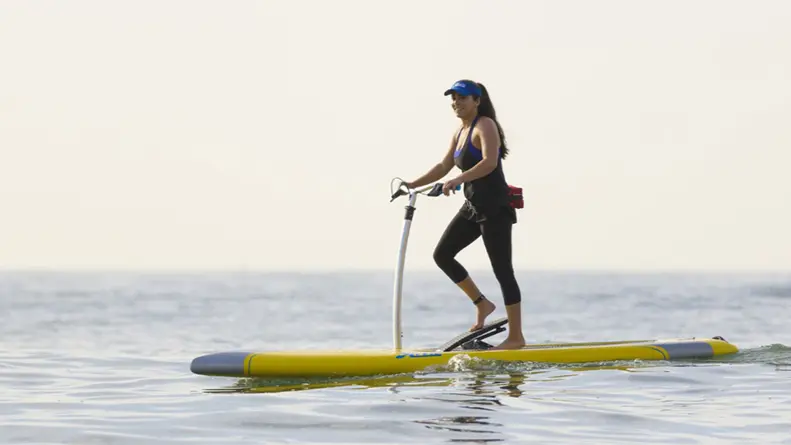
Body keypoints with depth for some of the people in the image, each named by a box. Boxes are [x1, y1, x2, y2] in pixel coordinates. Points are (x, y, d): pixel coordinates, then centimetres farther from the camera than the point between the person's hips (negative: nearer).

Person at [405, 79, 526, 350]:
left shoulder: (485, 126, -11)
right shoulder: (459, 133, 15)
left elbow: (489, 162, -26)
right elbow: (444, 167, 23)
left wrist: (458, 180, -36)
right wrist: (413, 185, 16)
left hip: (495, 208, -9)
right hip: (472, 207, 9)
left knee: (502, 269, -7)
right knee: (442, 255, 8)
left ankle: (516, 337, -3)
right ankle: (482, 304, 18)